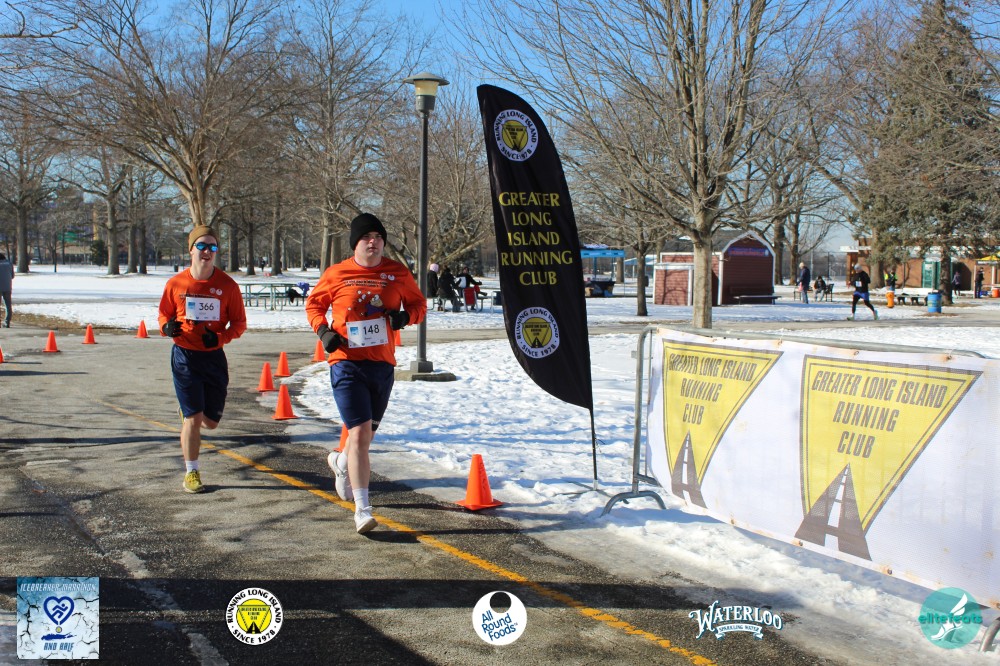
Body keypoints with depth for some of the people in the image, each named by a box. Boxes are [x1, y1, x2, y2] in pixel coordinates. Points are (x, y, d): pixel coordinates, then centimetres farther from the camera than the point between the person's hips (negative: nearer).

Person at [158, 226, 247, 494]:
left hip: (214, 357, 2)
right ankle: (191, 473, 9)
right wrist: (167, 327, -14)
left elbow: (239, 323, 1)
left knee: (211, 421, 10)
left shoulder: (228, 285, -5)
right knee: (193, 417, -6)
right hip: (184, 356, -1)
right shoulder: (176, 283, -3)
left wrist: (220, 337, -18)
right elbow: (164, 314, 9)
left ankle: (189, 409, 46)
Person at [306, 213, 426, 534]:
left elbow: (418, 304, 14)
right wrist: (323, 329, -7)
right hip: (347, 363, -4)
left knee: (367, 432, 19)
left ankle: (341, 462, 53)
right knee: (359, 433, -13)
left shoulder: (398, 273, 3)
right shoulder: (336, 274, -2)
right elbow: (314, 304, 11)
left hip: (382, 363, 4)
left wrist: (405, 316, -9)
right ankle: (362, 509, -7)